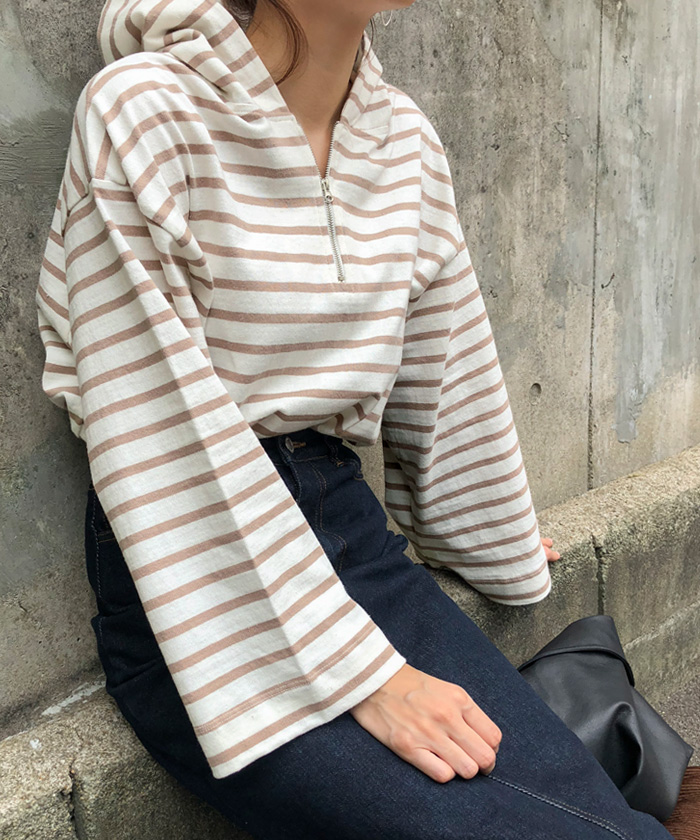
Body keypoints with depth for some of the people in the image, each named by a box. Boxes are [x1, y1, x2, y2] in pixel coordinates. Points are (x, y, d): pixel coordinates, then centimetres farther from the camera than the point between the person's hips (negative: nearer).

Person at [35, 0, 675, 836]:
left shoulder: (404, 137, 7)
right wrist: (360, 674, -16)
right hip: (194, 596, -5)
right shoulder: (141, 110, -11)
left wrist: (503, 555, 26)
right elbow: (166, 434, -16)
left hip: (352, 535, 6)